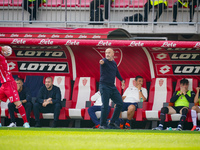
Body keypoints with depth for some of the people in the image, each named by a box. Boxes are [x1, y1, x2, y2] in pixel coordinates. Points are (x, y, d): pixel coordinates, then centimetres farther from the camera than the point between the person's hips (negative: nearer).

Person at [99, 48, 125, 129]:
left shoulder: (114, 63, 13)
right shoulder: (105, 61, -9)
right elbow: (103, 61, -34)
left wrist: (122, 80, 36)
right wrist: (102, 62, -58)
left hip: (112, 86, 7)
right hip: (104, 86, -7)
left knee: (120, 103, 6)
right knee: (105, 106, -10)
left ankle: (112, 122, 15)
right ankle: (102, 124, 0)